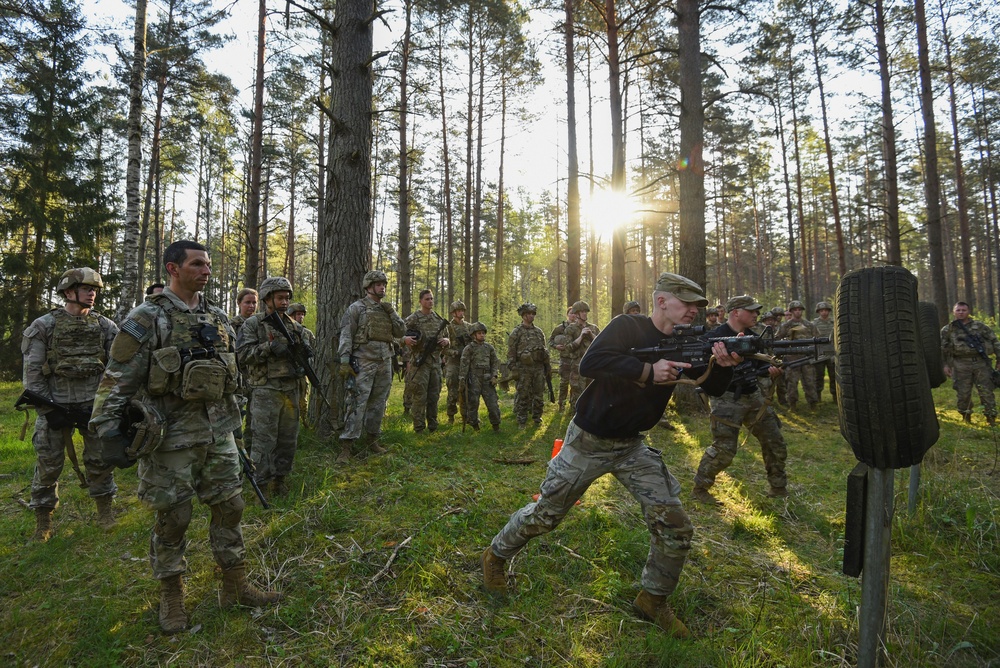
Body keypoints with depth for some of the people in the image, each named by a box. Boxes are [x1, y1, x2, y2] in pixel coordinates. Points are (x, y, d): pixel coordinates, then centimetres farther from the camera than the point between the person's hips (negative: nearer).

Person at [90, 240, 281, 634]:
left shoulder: (218, 318, 9)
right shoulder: (147, 318, -9)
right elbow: (118, 379, -10)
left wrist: (233, 421, 19)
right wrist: (109, 432, -14)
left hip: (218, 432, 6)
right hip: (172, 435, -5)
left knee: (229, 506, 10)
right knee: (172, 518, 6)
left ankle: (235, 586, 24)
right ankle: (171, 595, 26)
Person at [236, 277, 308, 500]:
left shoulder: (294, 326, 14)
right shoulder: (253, 324, -1)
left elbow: (302, 352, 21)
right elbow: (243, 354, -10)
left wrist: (305, 353, -2)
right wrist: (269, 348, -21)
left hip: (291, 390, 5)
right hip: (266, 391, -5)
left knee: (288, 440, 11)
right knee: (264, 440, -2)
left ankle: (280, 482, 25)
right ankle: (262, 487, 9)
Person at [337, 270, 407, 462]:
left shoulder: (387, 308, 14)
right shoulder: (356, 308, -3)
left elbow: (401, 332, 8)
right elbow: (346, 336, -8)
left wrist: (391, 312, -4)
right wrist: (344, 361, -17)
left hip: (385, 363, 6)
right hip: (363, 363, -6)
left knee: (378, 404, 12)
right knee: (357, 403, -9)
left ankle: (372, 439, 25)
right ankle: (346, 447, -8)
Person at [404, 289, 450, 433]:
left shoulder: (439, 319, 13)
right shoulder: (413, 318, -3)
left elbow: (446, 337, 23)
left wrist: (446, 341, 0)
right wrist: (405, 339, -27)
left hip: (436, 362, 5)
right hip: (420, 362, -5)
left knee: (434, 395, 10)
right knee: (419, 396, -4)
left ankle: (433, 426, 20)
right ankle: (419, 428, 3)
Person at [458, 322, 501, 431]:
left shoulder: (489, 348, 11)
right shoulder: (469, 348, 0)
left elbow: (495, 363, 12)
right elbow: (464, 365, -4)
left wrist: (494, 376, -1)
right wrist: (461, 380, -9)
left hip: (487, 379, 3)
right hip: (474, 379, -2)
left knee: (492, 402, -1)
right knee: (473, 403, 2)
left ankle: (496, 425, 10)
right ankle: (474, 424, 16)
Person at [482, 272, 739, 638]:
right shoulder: (628, 327, -17)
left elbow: (713, 388, -2)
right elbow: (590, 363, -32)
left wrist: (723, 365, -23)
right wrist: (648, 371, -35)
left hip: (631, 446, 5)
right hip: (588, 442, -5)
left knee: (674, 525, -4)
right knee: (543, 515, 8)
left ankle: (653, 599, 20)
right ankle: (496, 555, 35)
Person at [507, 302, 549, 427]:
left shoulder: (539, 332, 11)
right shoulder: (516, 332, -4)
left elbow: (544, 350, 17)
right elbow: (511, 353, -6)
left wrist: (547, 366, 14)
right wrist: (513, 369, -11)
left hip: (539, 368, 5)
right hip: (524, 369, -4)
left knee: (538, 394, 10)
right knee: (523, 396, 2)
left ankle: (537, 417, 24)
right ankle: (521, 421, 11)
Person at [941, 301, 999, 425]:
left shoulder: (980, 326, 9)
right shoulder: (947, 330, 7)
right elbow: (942, 349, 8)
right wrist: (945, 364, 2)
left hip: (981, 363, 1)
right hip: (961, 366, -1)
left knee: (986, 391, 1)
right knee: (963, 393, 2)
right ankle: (966, 416, 19)